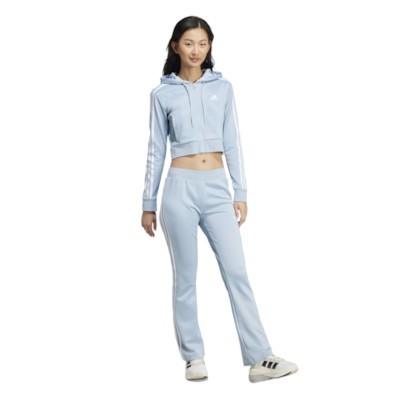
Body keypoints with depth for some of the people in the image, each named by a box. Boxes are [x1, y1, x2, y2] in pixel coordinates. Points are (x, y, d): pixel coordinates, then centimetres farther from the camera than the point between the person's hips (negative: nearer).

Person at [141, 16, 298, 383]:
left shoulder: (223, 87, 9)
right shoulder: (162, 94, 4)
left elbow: (232, 143, 9)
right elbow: (156, 150, 6)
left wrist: (240, 193, 3)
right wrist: (149, 204, 6)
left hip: (217, 189, 2)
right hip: (181, 189, -2)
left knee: (237, 273, -2)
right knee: (186, 277, 5)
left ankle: (259, 359, 0)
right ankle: (194, 357, 15)